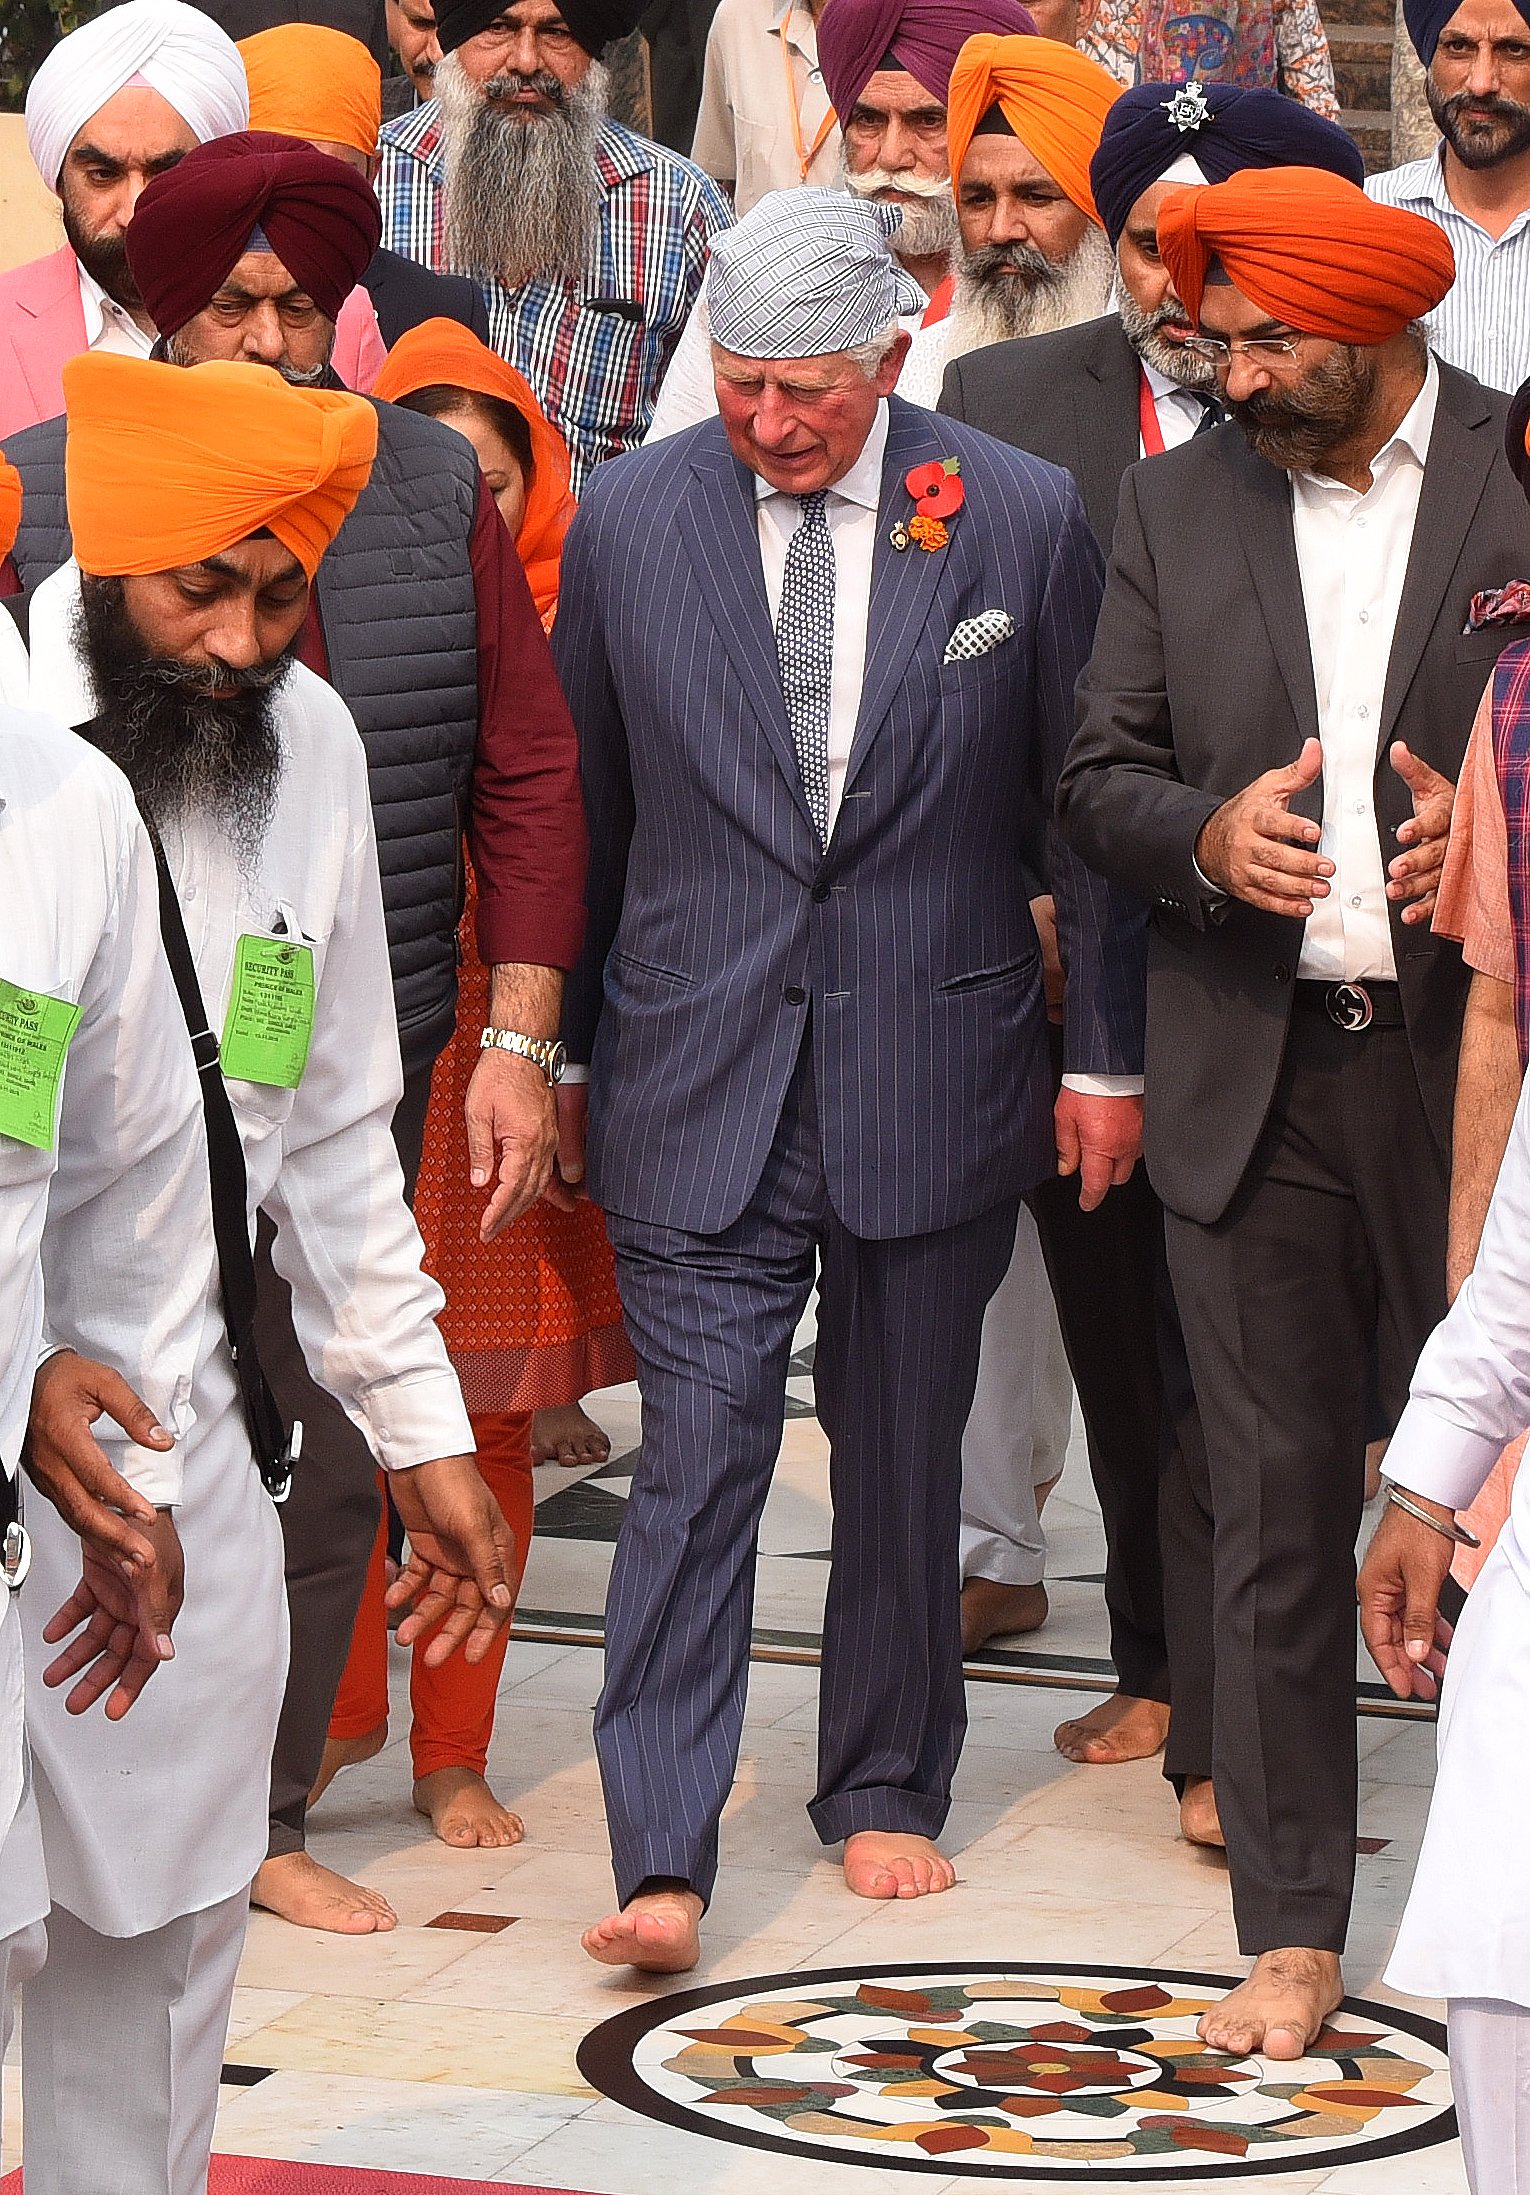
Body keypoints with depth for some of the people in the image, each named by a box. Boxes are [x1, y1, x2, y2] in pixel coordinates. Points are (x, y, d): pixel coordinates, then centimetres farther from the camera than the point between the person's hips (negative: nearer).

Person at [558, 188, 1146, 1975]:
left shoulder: (1023, 517, -3)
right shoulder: (626, 518, 0)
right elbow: (579, 809, 9)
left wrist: (1107, 1054, 6)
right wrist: (556, 1052, 12)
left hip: (931, 1069, 1)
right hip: (697, 1074, 0)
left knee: (902, 1458, 11)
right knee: (696, 1457, -7)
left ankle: (885, 1793, 29)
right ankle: (660, 1861, -6)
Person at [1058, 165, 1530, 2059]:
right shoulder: (1177, 501, 11)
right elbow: (1097, 779, 10)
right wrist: (1207, 831, -11)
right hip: (1250, 1079, 3)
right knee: (1274, 1511, 5)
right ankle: (1292, 1931, 13)